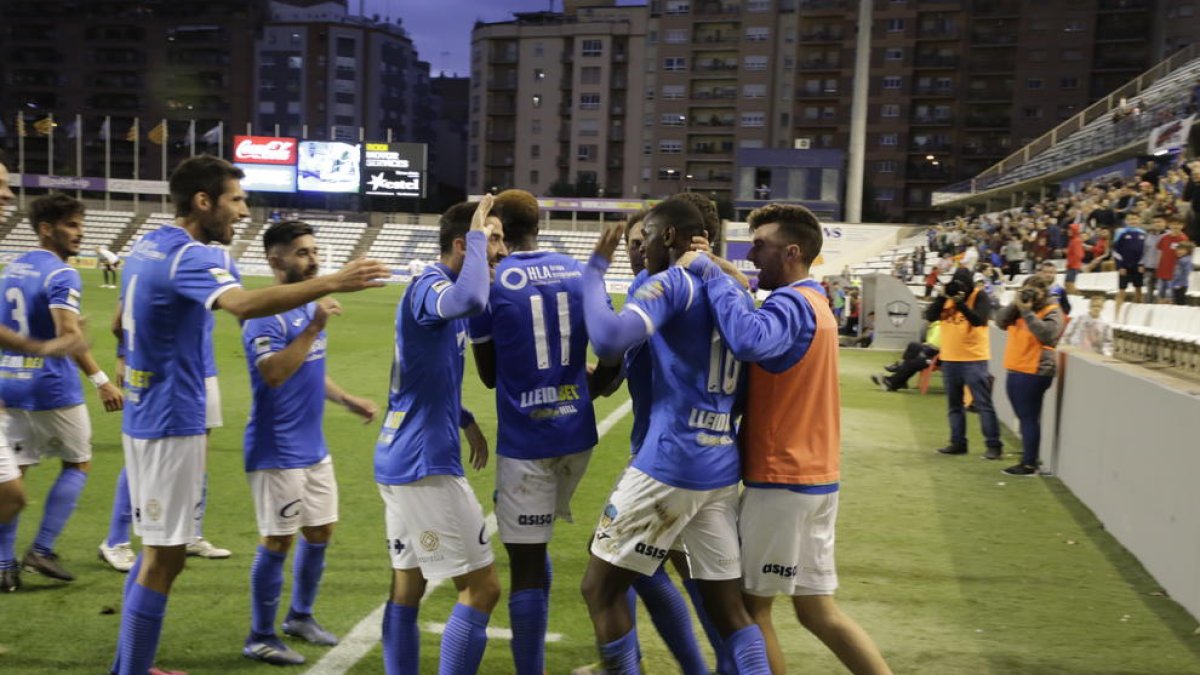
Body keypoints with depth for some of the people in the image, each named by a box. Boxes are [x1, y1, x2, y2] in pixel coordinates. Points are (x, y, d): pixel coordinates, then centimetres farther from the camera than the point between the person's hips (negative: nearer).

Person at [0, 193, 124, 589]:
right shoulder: (61, 274, -14)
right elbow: (68, 333, -27)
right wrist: (100, 381, -29)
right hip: (52, 388, -7)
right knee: (78, 463, 10)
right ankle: (41, 551, 5)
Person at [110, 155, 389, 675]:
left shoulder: (147, 248, 11)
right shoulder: (189, 255, -19)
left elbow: (120, 325, 25)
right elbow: (244, 305, -40)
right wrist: (333, 282, -46)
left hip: (145, 416, 10)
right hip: (171, 423, -10)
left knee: (155, 550, 20)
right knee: (164, 557, -2)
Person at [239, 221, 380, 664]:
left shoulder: (310, 307, 10)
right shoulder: (266, 316, -17)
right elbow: (273, 373, -33)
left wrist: (350, 402, 17)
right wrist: (313, 328, -35)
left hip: (314, 449, 9)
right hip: (277, 454, -9)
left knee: (320, 534, 16)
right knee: (278, 543, 0)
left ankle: (300, 616, 35)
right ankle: (260, 638, 15)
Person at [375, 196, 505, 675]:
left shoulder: (436, 287, 15)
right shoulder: (429, 285, -15)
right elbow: (470, 302, -41)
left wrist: (465, 420, 17)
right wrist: (477, 237, -25)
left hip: (401, 459, 10)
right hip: (425, 464, -10)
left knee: (407, 588, 14)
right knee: (481, 588, -4)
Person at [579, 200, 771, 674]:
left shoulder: (674, 282, -9)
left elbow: (608, 340, -24)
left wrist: (596, 267, -10)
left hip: (668, 466, -8)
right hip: (722, 470, 8)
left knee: (601, 590, 7)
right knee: (727, 606, 12)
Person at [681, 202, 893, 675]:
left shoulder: (791, 303, -16)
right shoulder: (813, 303, 16)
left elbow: (748, 341, -37)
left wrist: (710, 273, -26)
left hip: (782, 478, -9)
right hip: (815, 476, 9)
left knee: (751, 605, 5)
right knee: (817, 610, 14)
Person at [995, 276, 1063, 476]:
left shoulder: (1052, 311, -5)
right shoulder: (1020, 308, 17)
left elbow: (1047, 334, -21)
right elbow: (1000, 321, 6)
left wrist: (1028, 312, -20)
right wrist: (1014, 305, -7)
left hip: (1034, 371, -8)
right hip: (1015, 370, 8)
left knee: (1030, 418, -7)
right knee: (1025, 418, 13)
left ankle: (1030, 464, -5)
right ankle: (1028, 458, 22)